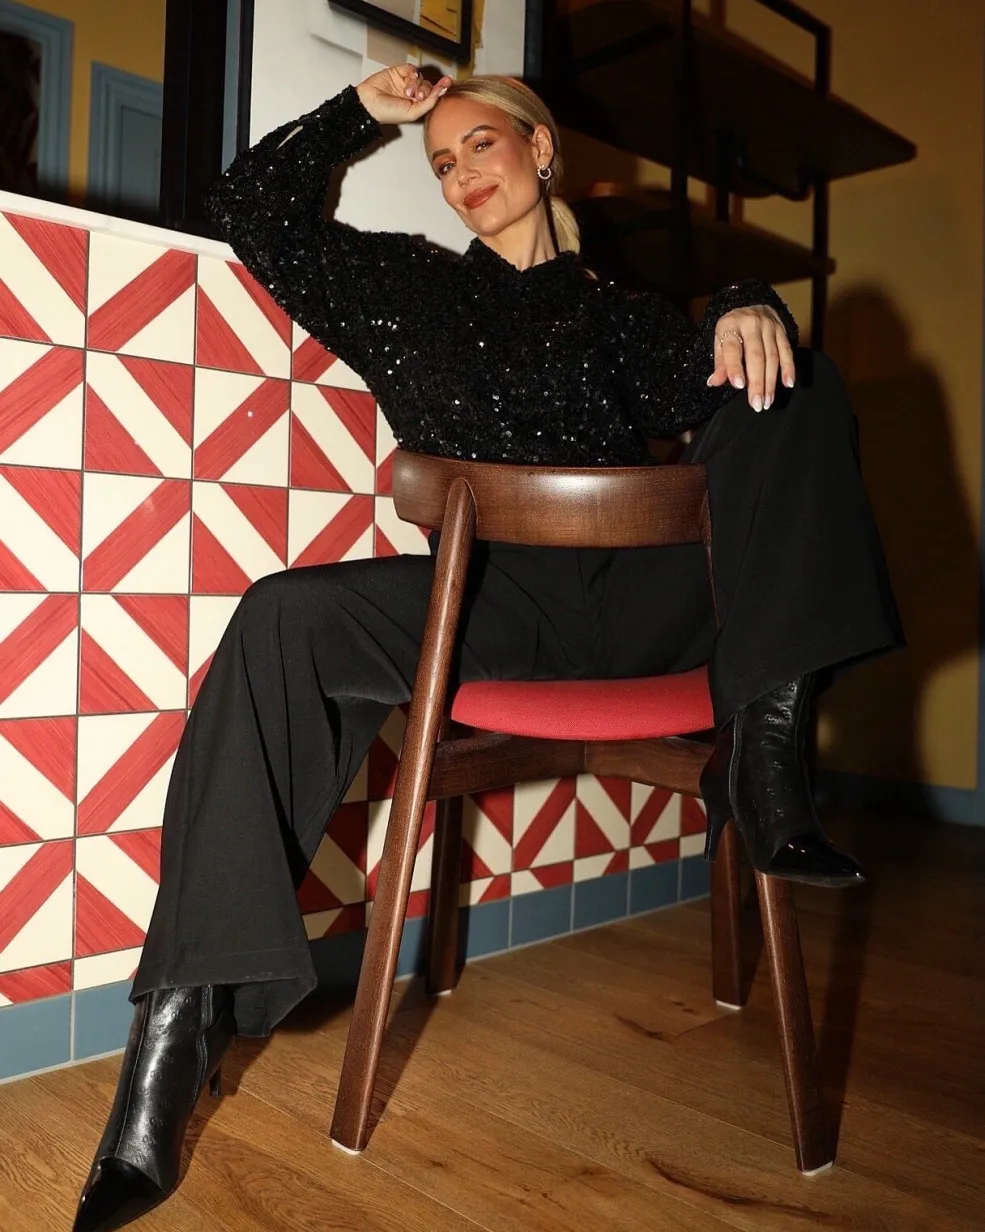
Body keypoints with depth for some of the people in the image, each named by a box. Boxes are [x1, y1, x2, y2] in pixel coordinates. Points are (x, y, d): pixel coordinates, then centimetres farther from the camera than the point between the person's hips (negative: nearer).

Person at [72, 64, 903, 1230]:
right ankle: (181, 1025, -29)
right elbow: (249, 205, 24)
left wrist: (748, 310, -18)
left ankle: (761, 739, -28)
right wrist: (361, 113, 24)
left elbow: (706, 383, 3)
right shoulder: (407, 283, 23)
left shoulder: (620, 315, 23)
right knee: (286, 622, -29)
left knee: (800, 390, -11)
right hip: (484, 599, -1)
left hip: (638, 599, 2)